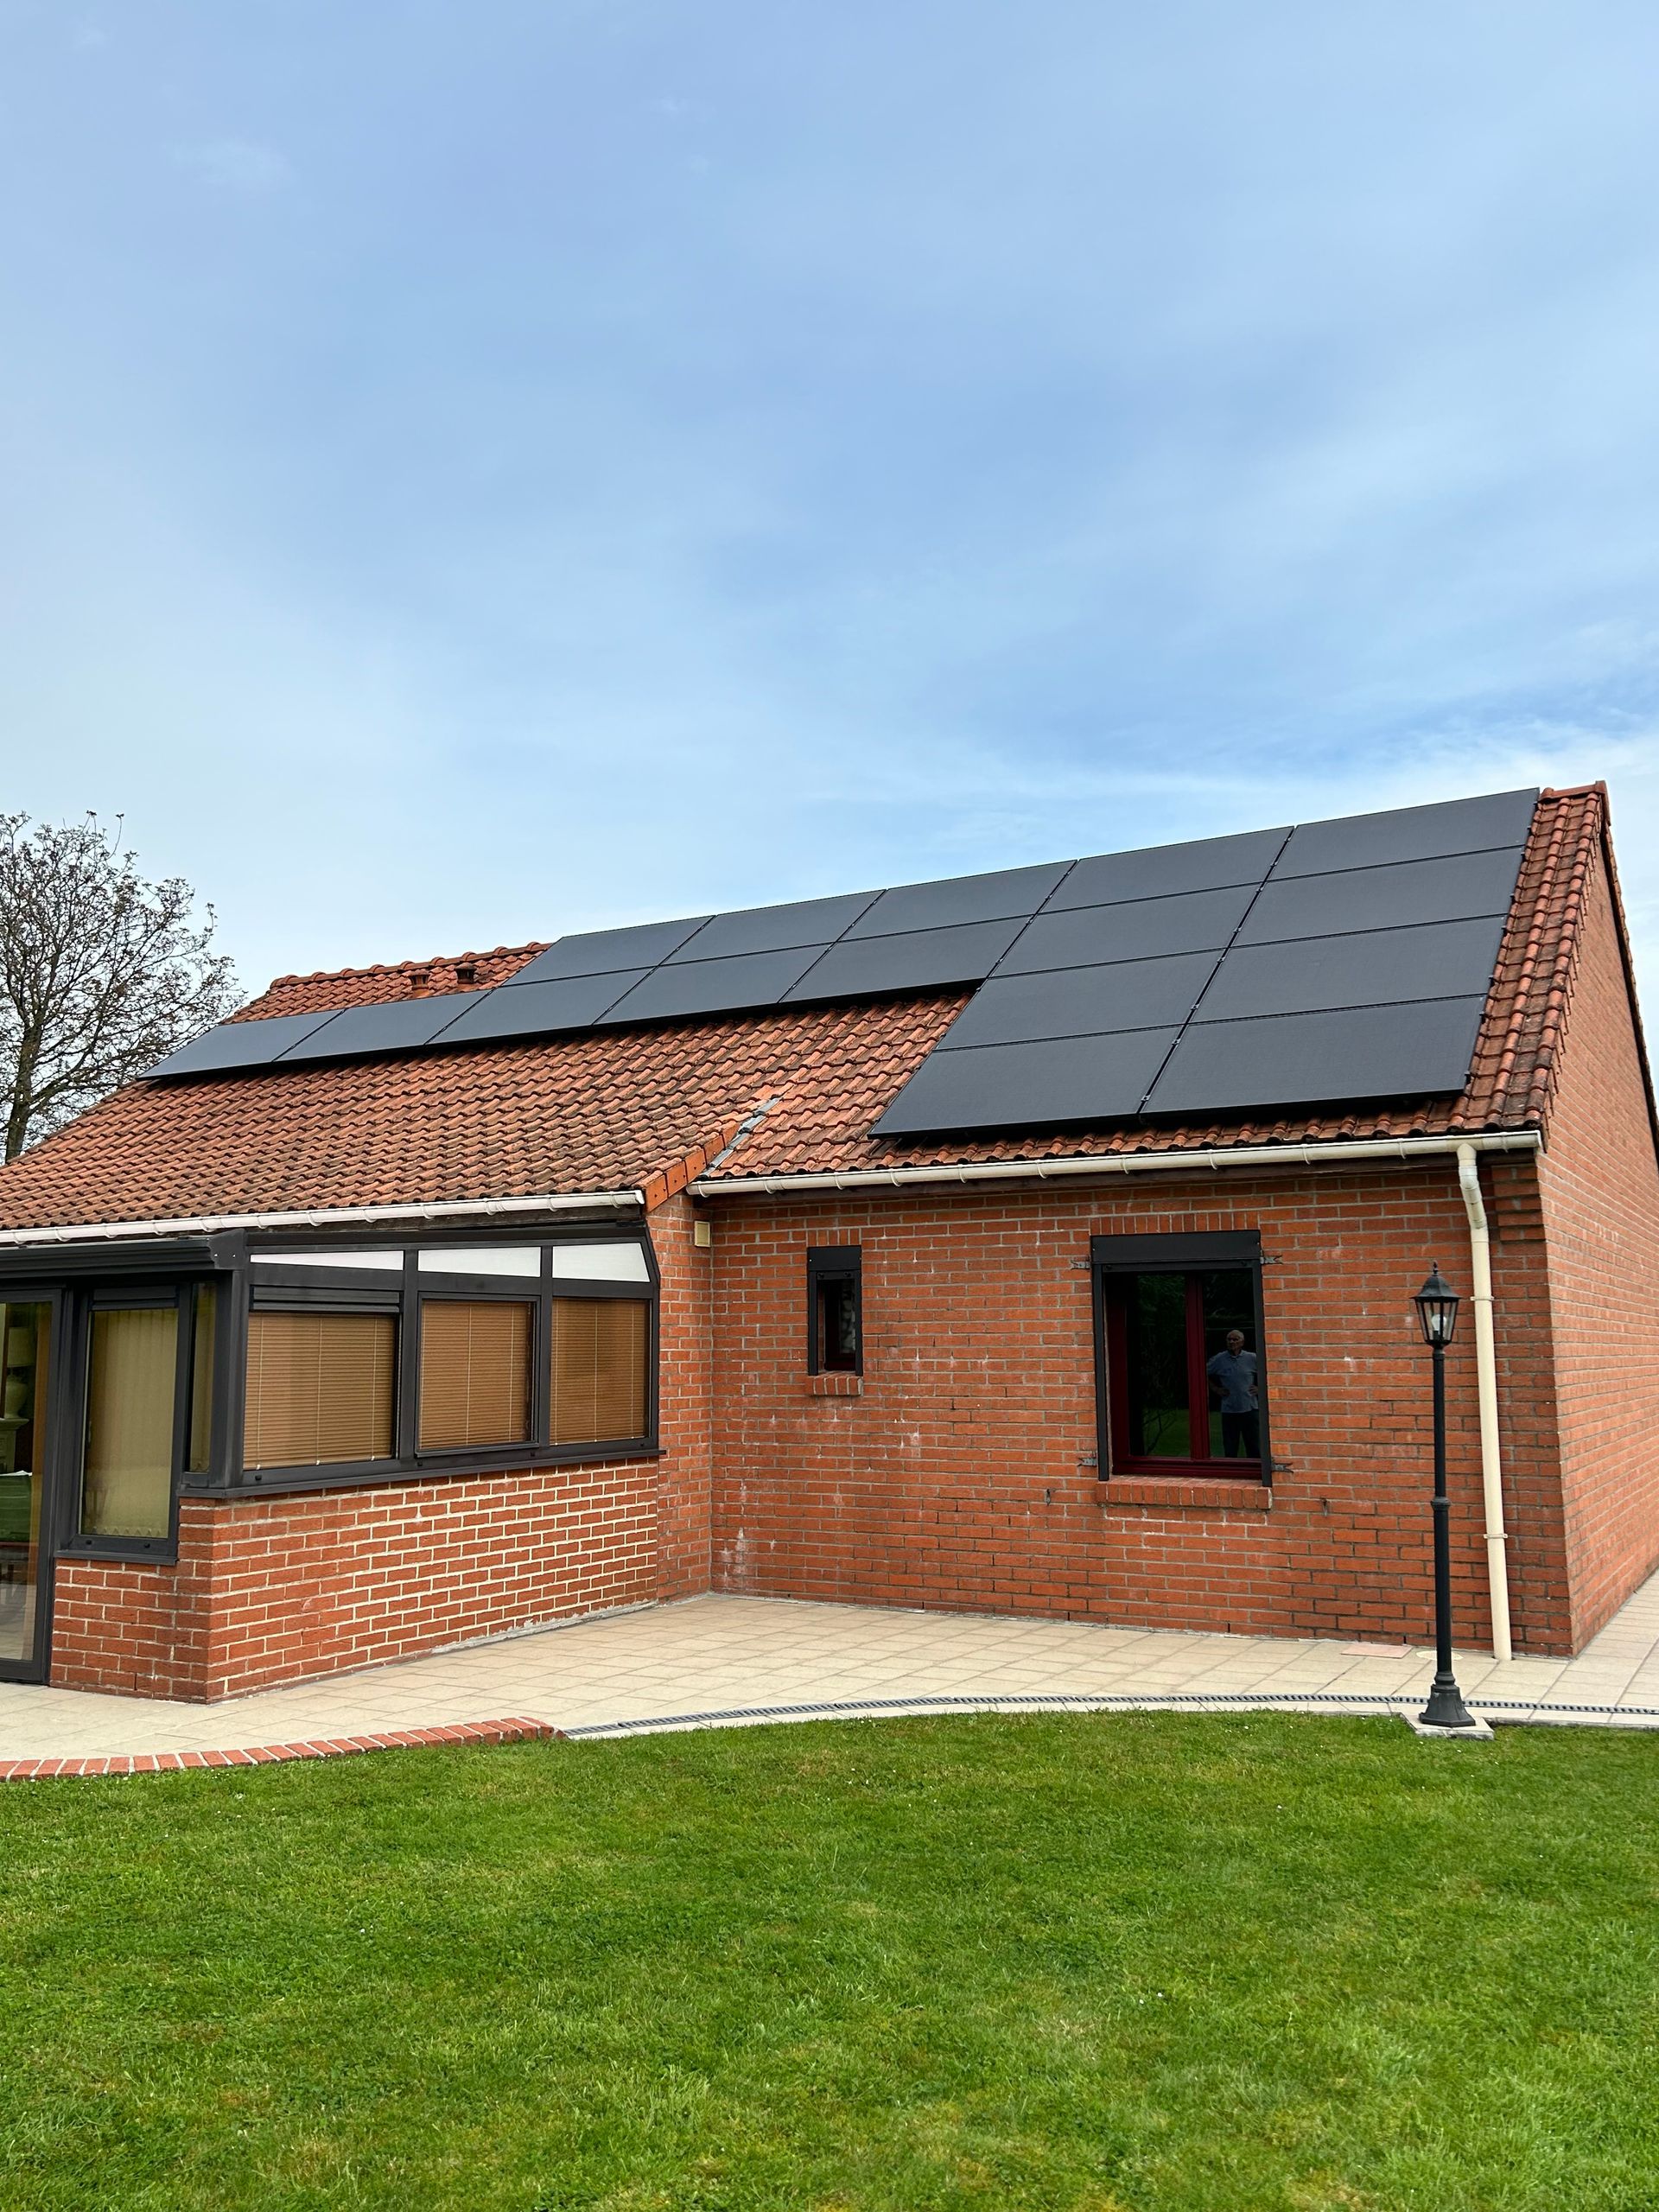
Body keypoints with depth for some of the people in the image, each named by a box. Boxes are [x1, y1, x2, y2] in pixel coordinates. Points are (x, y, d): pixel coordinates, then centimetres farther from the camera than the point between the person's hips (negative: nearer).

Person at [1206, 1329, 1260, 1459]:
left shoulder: (1252, 1359, 1)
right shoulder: (1219, 1359, 2)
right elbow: (1205, 1374, 16)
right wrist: (1215, 1389, 8)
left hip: (1250, 1409, 0)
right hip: (1228, 1410, 1)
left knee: (1254, 1448, 4)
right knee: (1230, 1450, 5)